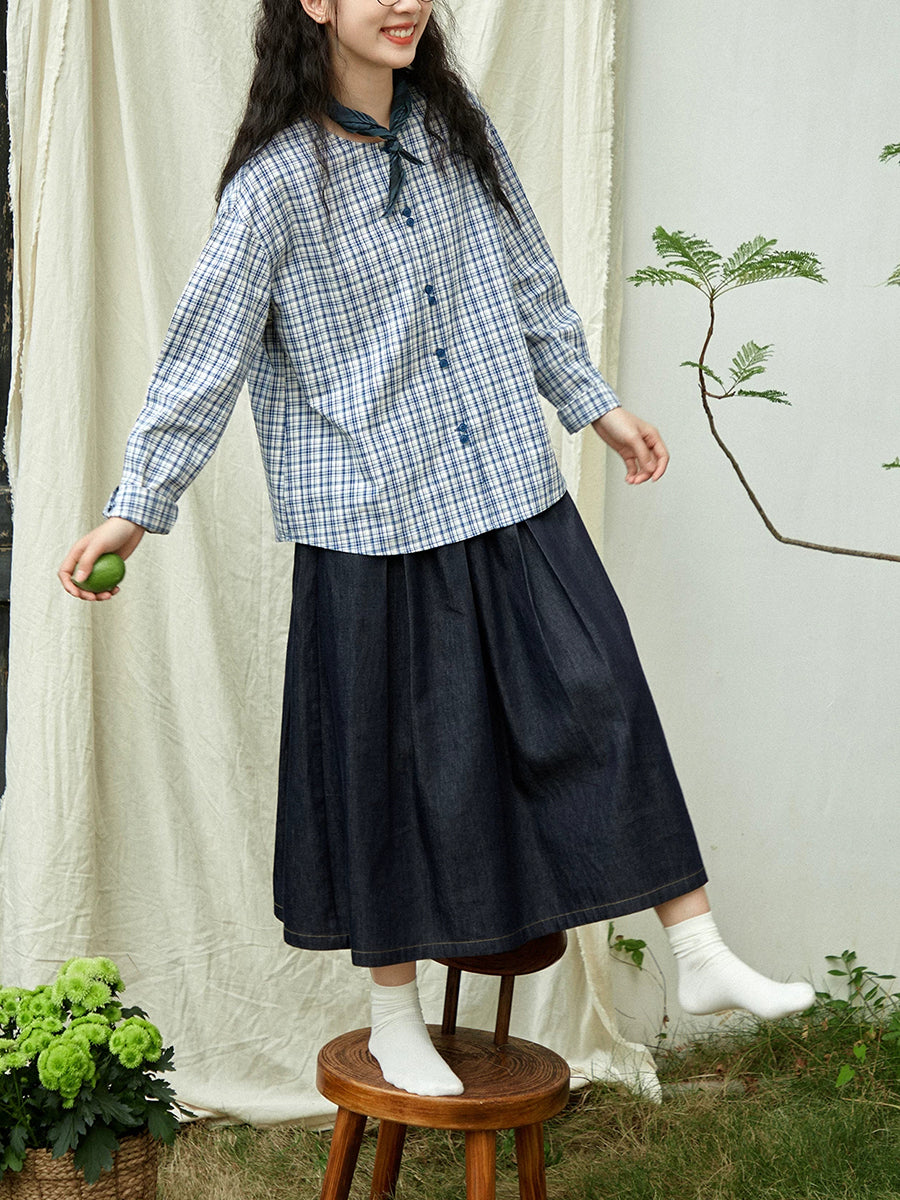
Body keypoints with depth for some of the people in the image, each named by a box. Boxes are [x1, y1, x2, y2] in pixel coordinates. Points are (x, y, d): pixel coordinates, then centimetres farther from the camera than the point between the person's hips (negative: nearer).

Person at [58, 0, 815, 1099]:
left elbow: (530, 284, 17)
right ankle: (395, 1018, 23)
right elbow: (205, 351, -8)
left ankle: (701, 955, 14)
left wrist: (593, 401, 21)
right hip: (373, 522, -4)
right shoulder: (277, 180, -10)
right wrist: (135, 506, -9)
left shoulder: (460, 133, 6)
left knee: (600, 699, 3)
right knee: (394, 756, 5)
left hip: (512, 494, 5)